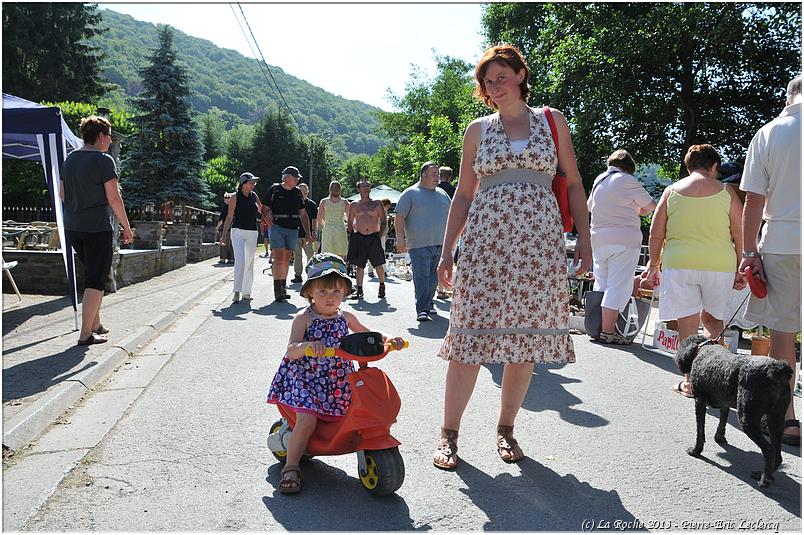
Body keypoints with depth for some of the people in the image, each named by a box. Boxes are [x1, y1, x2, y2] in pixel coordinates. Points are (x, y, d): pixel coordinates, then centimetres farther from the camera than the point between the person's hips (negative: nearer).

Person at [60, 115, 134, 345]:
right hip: (97, 227, -8)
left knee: (93, 275, 20)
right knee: (96, 281, -2)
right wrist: (126, 227, -6)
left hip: (72, 227, 8)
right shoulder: (104, 160, -10)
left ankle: (95, 325, 26)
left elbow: (62, 194, 18)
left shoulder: (70, 159, 12)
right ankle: (86, 334, -1)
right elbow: (114, 198, -13)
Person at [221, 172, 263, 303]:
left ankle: (246, 292, 16)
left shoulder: (254, 195, 10)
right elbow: (229, 217, 0)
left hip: (252, 232, 5)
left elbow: (261, 209, 25)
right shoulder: (235, 197, -3)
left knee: (249, 263, 7)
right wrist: (224, 235, -2)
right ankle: (237, 292, -18)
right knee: (240, 261, -18)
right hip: (238, 231, -5)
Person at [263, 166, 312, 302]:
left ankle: (283, 287, 16)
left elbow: (303, 214, 15)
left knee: (287, 259, 8)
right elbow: (265, 209, 2)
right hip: (277, 228, -5)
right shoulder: (274, 190, -2)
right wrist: (270, 224, -15)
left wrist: (308, 234, 11)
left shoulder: (298, 192, 11)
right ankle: (277, 289, -11)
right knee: (279, 258, -13)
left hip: (293, 230, 5)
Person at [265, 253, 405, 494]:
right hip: (306, 377, -4)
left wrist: (390, 340, 4)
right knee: (307, 419, -21)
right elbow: (291, 350, -19)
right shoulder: (304, 318, -8)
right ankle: (291, 468, -3)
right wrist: (308, 345, -41)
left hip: (337, 381, 5)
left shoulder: (345, 317, 6)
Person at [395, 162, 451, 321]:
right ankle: (422, 310, -9)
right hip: (419, 244, -5)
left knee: (434, 278, 10)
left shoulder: (442, 194, 17)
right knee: (421, 277, -9)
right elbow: (399, 217, -4)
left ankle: (428, 304, 22)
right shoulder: (410, 193, 0)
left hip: (440, 244, 5)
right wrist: (400, 237, -14)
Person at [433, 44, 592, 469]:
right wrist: (446, 251, 7)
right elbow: (463, 195, 13)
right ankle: (449, 433, 5)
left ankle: (506, 428, 18)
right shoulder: (478, 130, 14)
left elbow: (573, 183, 12)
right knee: (470, 335, -6)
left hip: (539, 240, 1)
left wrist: (583, 239, 2)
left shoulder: (551, 121, 13)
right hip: (485, 237, 0)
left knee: (526, 336, 2)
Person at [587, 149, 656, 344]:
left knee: (600, 285, 13)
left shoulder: (598, 180, 13)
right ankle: (607, 331, -9)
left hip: (598, 238, 6)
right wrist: (637, 210, 22)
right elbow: (650, 205, 2)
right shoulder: (627, 180, -5)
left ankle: (597, 327, 15)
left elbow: (589, 206, 27)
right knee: (618, 286, -5)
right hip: (624, 240, -6)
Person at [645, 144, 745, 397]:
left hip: (679, 264, 0)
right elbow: (740, 236, 5)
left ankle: (690, 381, 7)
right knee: (711, 318, 18)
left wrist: (654, 265, 17)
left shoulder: (672, 191, 5)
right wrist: (740, 270, 14)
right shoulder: (726, 192, 4)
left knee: (688, 324, 4)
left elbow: (656, 235, 6)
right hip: (720, 265, 1)